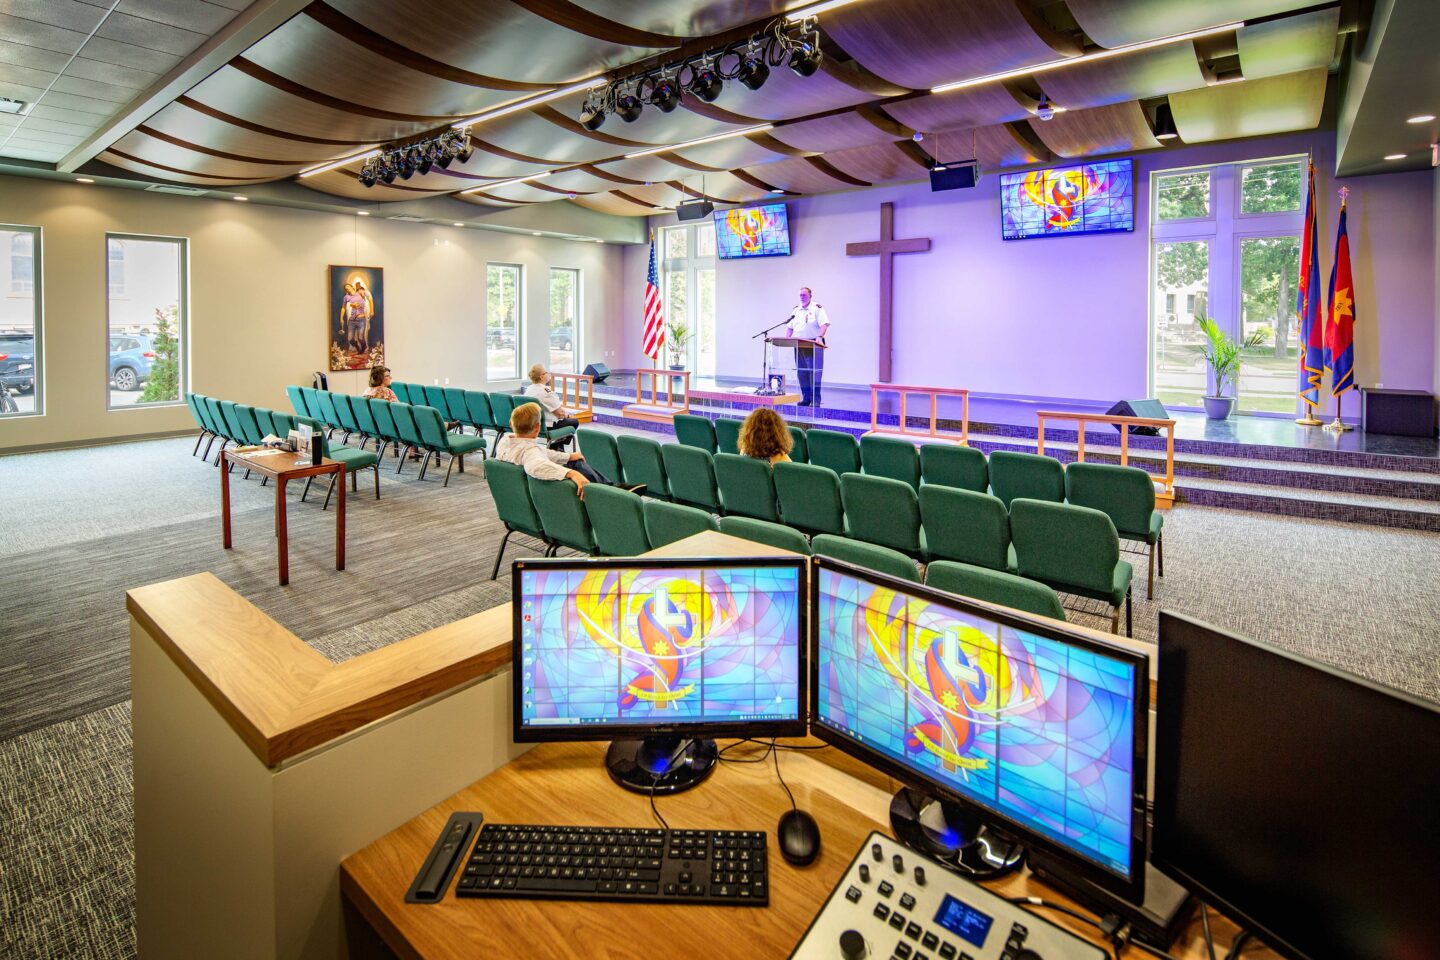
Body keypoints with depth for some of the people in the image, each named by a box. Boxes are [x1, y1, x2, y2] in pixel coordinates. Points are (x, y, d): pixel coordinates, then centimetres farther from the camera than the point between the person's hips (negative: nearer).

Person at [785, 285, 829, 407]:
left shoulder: (817, 308, -3)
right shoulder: (796, 310, 17)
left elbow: (824, 324, -14)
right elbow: (790, 327, 17)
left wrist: (820, 337, -29)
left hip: (814, 345, -6)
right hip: (799, 346, 6)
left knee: (814, 372, -8)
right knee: (802, 373, 7)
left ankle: (815, 400, -6)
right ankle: (806, 398, 15)